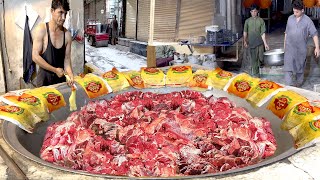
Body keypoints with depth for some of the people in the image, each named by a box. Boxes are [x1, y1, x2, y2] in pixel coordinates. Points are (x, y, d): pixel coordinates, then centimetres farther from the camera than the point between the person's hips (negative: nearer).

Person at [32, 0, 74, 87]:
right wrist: (55, 70, -16)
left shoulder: (67, 34, -3)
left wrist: (70, 74, -17)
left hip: (61, 77, 3)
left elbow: (67, 59, 1)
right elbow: (35, 57, -14)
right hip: (45, 77, -3)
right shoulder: (42, 29, -12)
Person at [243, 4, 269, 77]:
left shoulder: (261, 20, -2)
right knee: (254, 59, 2)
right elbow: (245, 32, 8)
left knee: (260, 58, 6)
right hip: (251, 43, 0)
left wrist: (265, 43, -8)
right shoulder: (247, 21, 1)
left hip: (260, 42, 1)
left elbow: (263, 33, -5)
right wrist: (245, 41, 3)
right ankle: (255, 73, 11)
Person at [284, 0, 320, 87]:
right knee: (288, 66, -9)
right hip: (290, 47, 2)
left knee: (300, 66, 12)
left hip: (301, 48, -1)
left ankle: (299, 82, 29)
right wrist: (285, 44, 15)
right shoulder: (290, 18, 2)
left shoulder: (307, 20, -8)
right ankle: (289, 85, -9)